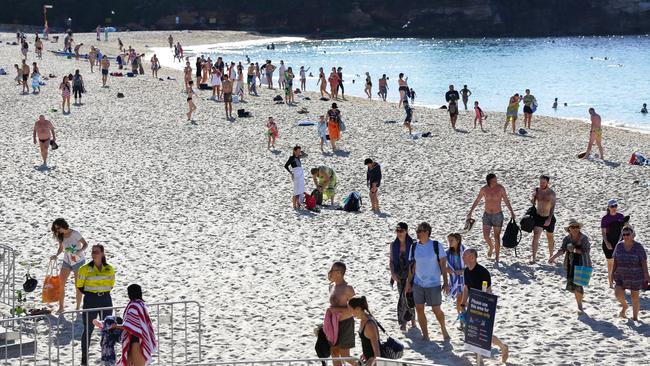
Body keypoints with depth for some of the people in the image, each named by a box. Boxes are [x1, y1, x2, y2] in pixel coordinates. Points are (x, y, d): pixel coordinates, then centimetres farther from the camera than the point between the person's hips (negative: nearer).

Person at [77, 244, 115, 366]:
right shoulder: (85, 269, -8)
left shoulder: (109, 269, 1)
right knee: (88, 329, 1)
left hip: (106, 300, 3)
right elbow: (79, 285, 2)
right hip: (90, 302, -3)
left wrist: (104, 292, 5)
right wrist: (89, 294, 1)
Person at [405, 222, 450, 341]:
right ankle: (425, 335, 16)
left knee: (436, 310, 2)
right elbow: (412, 266, 10)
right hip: (418, 284, 4)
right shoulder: (414, 247, 2)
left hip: (433, 284, -3)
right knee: (419, 309, 4)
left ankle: (444, 330, 28)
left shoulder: (437, 246, -8)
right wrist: (409, 282, 9)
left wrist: (446, 282, -6)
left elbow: (443, 265, -4)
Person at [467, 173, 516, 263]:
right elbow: (477, 201, 7)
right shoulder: (484, 189, -5)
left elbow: (506, 201, -1)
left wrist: (511, 212, -7)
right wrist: (470, 212, 5)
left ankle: (497, 257, 13)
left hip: (498, 215, -1)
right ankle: (491, 247, 25)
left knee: (497, 237, 2)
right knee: (486, 236, -9)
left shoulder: (500, 188, -9)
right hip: (487, 215, 1)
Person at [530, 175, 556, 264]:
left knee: (550, 238, 14)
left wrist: (549, 219, -25)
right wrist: (533, 197, -17)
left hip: (549, 218, -2)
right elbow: (533, 203, 5)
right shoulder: (536, 190, -2)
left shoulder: (551, 193, -12)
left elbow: (553, 207, -15)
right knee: (535, 236, -12)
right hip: (538, 217, 2)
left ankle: (551, 256, 33)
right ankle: (534, 257, -15)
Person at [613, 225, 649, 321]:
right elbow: (615, 261, 8)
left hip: (635, 276, -2)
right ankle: (624, 306, 20)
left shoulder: (638, 247, -10)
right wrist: (613, 273, 9)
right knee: (619, 294, -12)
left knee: (634, 297, 5)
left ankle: (635, 317, 22)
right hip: (621, 276, 3)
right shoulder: (619, 246, 0)